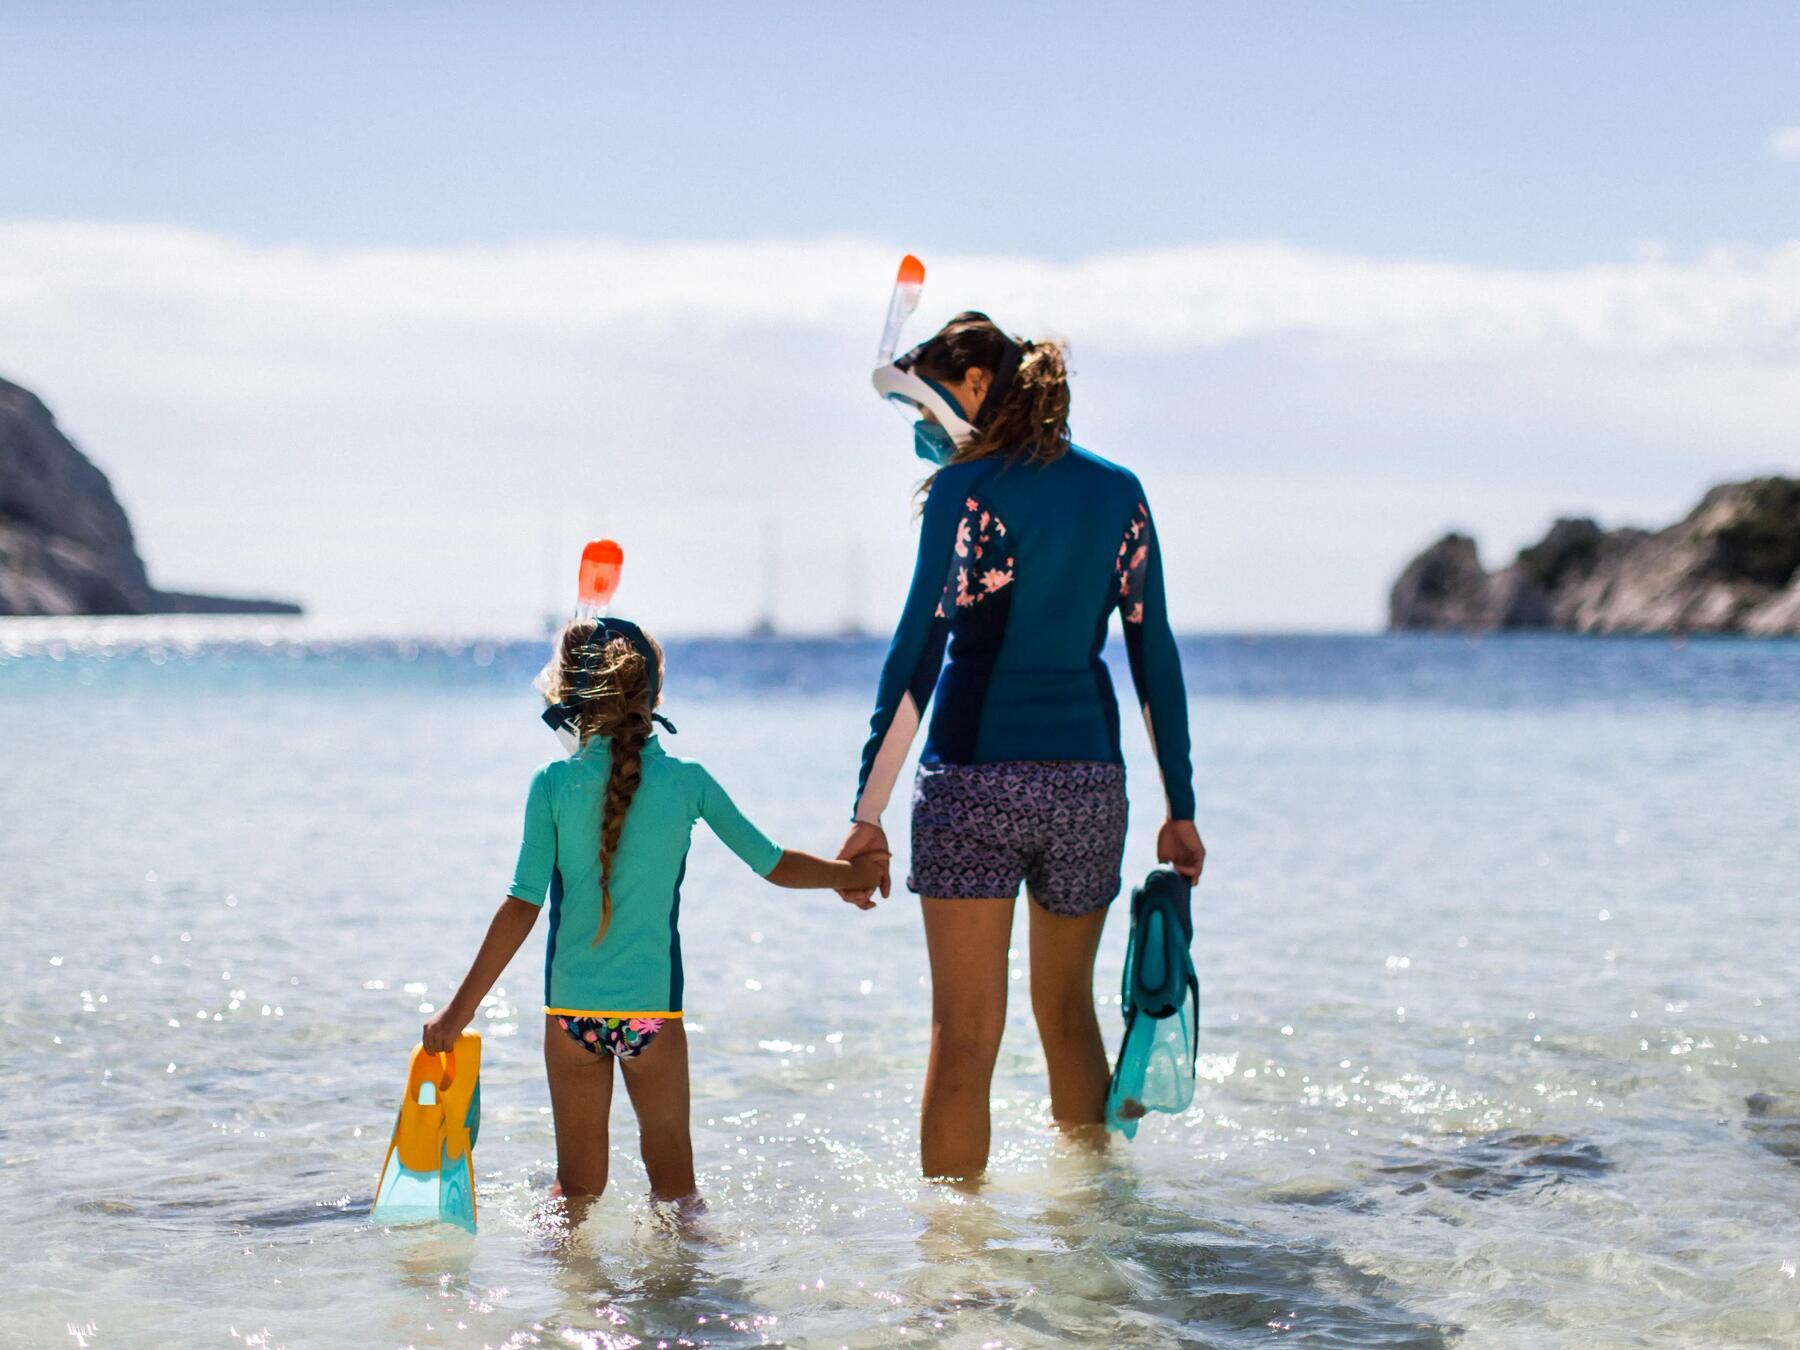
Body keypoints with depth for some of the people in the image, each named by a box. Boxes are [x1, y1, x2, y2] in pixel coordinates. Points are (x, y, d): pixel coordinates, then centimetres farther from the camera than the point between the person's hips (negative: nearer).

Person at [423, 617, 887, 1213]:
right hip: (654, 1006, 0)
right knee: (673, 1176, 12)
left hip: (572, 1006, 0)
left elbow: (522, 906, -11)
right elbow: (774, 864, 6)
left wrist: (460, 1008, -7)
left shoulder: (554, 784, -7)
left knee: (578, 1183, 11)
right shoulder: (687, 782, -3)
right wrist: (846, 873, 25)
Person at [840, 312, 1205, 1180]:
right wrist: (1180, 807, 13)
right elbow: (1155, 655, 9)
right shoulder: (1119, 492, 9)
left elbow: (919, 650, -11)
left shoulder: (966, 489, -6)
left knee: (964, 1033, -1)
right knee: (1068, 1012, 22)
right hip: (1087, 775, 5)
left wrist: (869, 811, -10)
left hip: (977, 773, -5)